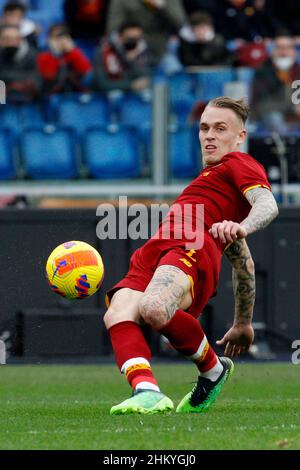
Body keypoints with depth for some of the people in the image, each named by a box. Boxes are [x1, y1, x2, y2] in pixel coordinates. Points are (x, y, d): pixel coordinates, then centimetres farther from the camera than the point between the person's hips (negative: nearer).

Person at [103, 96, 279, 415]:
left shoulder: (240, 163, 15)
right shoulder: (210, 180, 41)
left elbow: (268, 205, -8)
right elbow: (243, 262, 44)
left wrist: (241, 227, -30)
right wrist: (243, 323, 46)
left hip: (190, 248, -9)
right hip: (152, 256, 9)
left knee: (153, 309, -38)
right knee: (117, 314, -24)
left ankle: (213, 370, -11)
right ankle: (147, 392, -46)